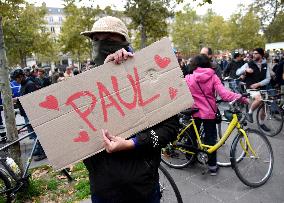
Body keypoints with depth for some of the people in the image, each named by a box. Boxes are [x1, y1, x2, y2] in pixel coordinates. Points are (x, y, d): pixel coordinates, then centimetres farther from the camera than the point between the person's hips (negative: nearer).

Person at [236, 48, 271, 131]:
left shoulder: (265, 66, 5)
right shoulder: (249, 64, -4)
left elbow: (268, 79, 1)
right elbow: (237, 72, -7)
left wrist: (258, 84, -15)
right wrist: (245, 69, -26)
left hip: (262, 88, 5)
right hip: (251, 88, -5)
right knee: (259, 99, -35)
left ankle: (261, 123, 33)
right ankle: (249, 113, -11)